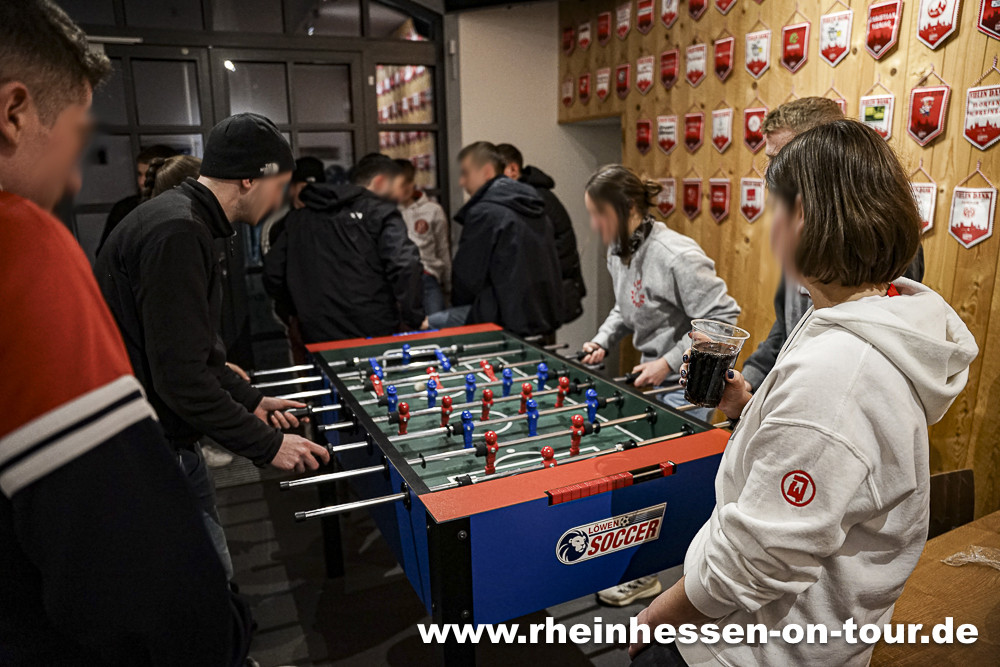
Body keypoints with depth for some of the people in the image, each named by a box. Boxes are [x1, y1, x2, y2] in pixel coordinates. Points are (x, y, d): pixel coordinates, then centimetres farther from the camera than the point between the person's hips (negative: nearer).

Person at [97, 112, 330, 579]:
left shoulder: (181, 222, 12)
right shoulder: (177, 233, -22)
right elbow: (181, 375, -25)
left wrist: (249, 400, 16)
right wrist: (266, 444, -17)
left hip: (165, 441, 10)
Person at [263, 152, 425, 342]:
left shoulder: (299, 218, 14)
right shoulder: (380, 212, -4)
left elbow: (273, 274, 14)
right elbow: (405, 265, -18)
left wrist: (299, 313, 24)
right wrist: (413, 319, -9)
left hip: (318, 337, 5)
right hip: (374, 334, -4)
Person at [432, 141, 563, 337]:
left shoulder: (484, 212, -12)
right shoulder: (535, 208, 13)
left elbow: (467, 277, -8)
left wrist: (458, 304, 14)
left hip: (512, 320, -9)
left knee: (426, 326, -3)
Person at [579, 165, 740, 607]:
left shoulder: (676, 255, -25)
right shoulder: (618, 252, 1)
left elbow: (722, 317, -23)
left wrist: (668, 363, -23)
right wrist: (603, 340, 1)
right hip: (653, 376, 8)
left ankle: (642, 573, 19)